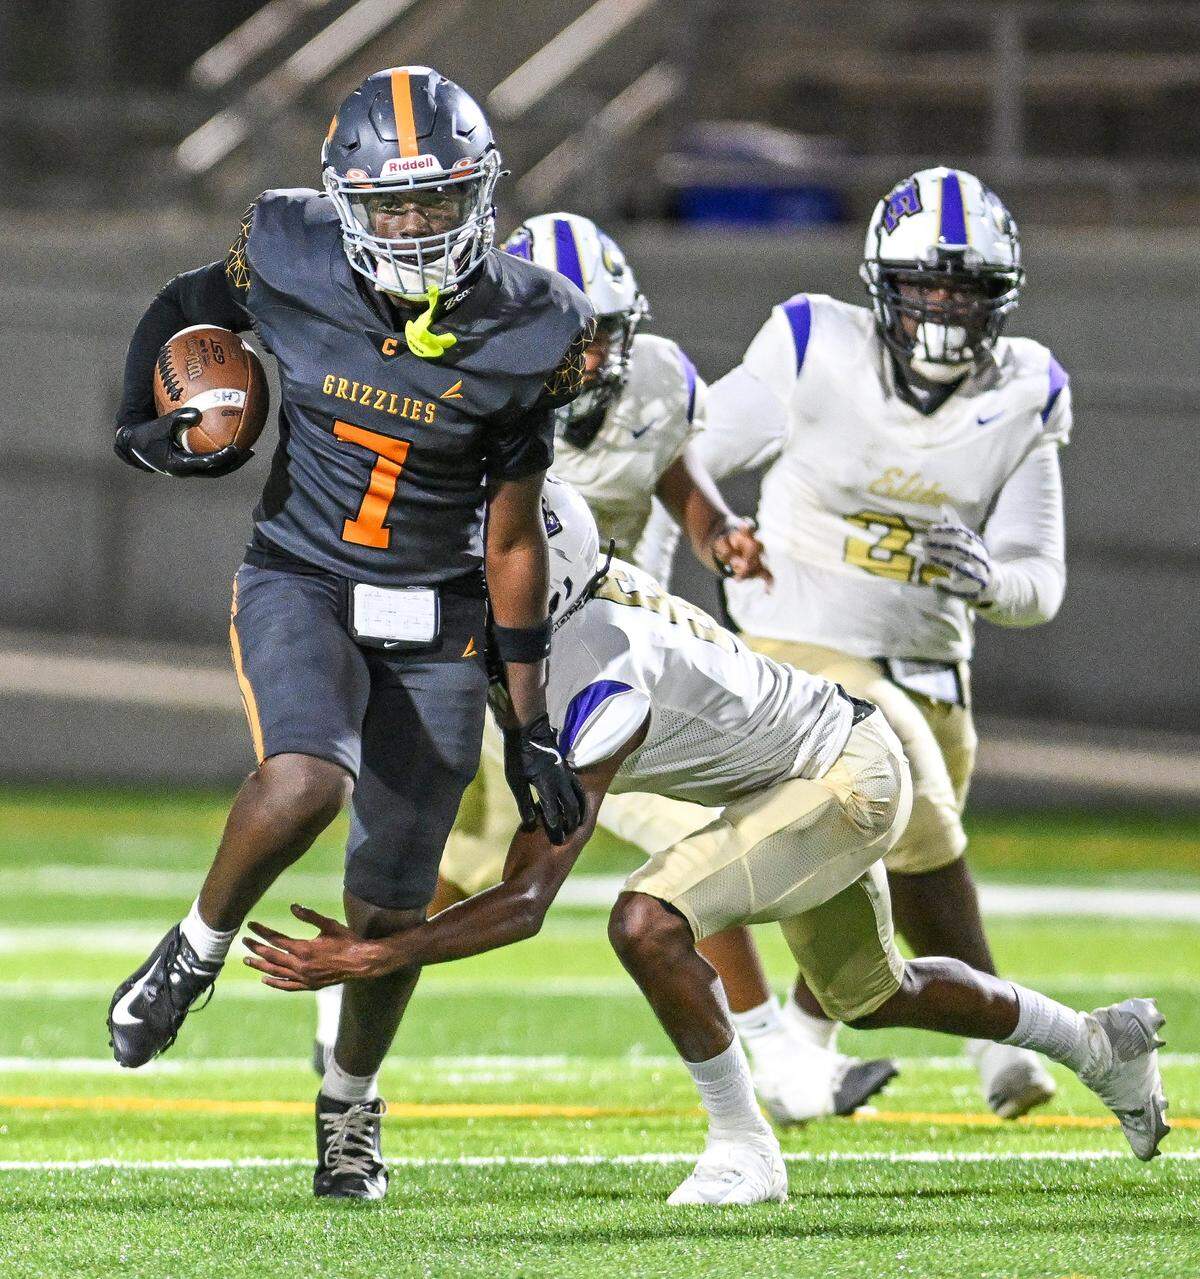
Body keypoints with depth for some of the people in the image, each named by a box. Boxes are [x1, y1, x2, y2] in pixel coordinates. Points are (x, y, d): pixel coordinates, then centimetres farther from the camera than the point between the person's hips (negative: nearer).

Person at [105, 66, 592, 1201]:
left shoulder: (524, 332, -13)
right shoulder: (291, 262, -13)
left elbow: (512, 536, -6)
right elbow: (187, 307, 11)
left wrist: (527, 724, -4)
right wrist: (145, 421, -7)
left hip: (438, 621, 1)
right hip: (301, 583, -1)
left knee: (389, 906, 6)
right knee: (303, 784, -32)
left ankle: (349, 1105, 34)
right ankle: (196, 953, -3)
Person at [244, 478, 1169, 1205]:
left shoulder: (600, 690, -36)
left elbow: (525, 905, -39)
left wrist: (375, 957, -44)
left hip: (848, 778, -10)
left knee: (648, 923, -28)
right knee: (872, 997, 28)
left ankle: (744, 1150, -11)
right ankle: (1101, 1044, 49)